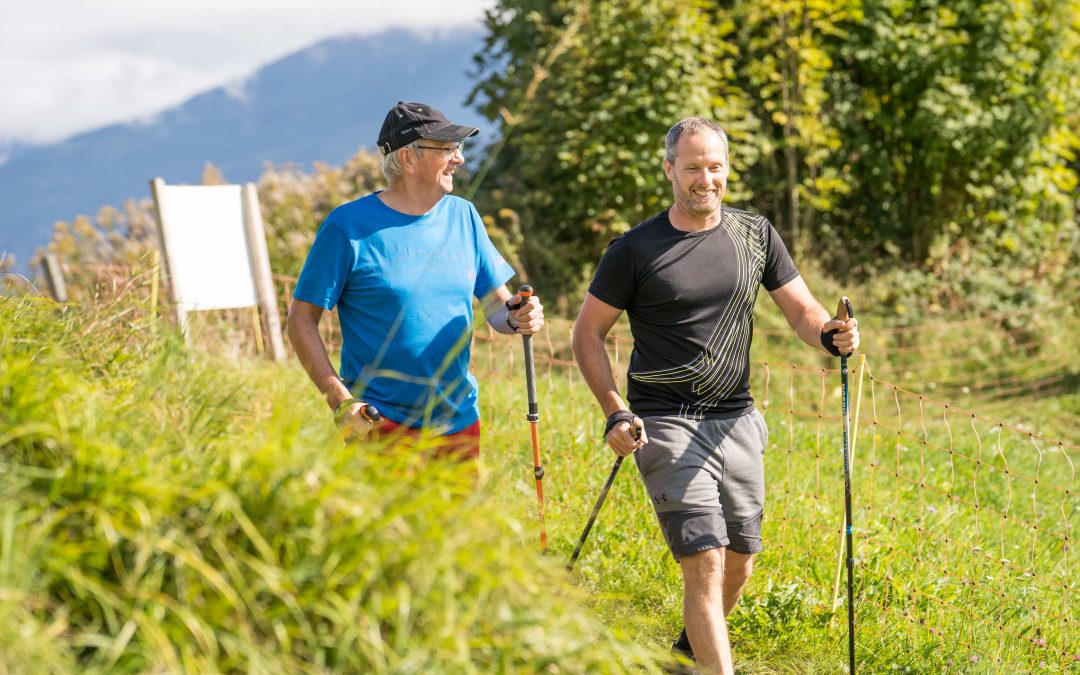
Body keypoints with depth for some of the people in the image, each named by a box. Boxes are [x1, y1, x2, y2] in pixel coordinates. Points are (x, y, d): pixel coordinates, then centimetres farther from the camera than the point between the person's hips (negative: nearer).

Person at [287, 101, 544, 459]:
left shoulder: (463, 215, 8)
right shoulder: (347, 225, -8)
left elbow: (497, 304, 12)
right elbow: (302, 320, -6)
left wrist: (516, 317, -12)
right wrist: (341, 402, -16)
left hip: (459, 425, 5)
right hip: (379, 424, -5)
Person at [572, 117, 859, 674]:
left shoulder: (755, 235, 6)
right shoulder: (635, 250, -5)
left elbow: (801, 310, 8)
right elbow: (588, 334, 0)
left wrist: (830, 335, -16)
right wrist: (615, 413, -12)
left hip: (736, 420, 5)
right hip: (665, 424, -4)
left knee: (738, 566, 11)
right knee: (705, 564, -15)